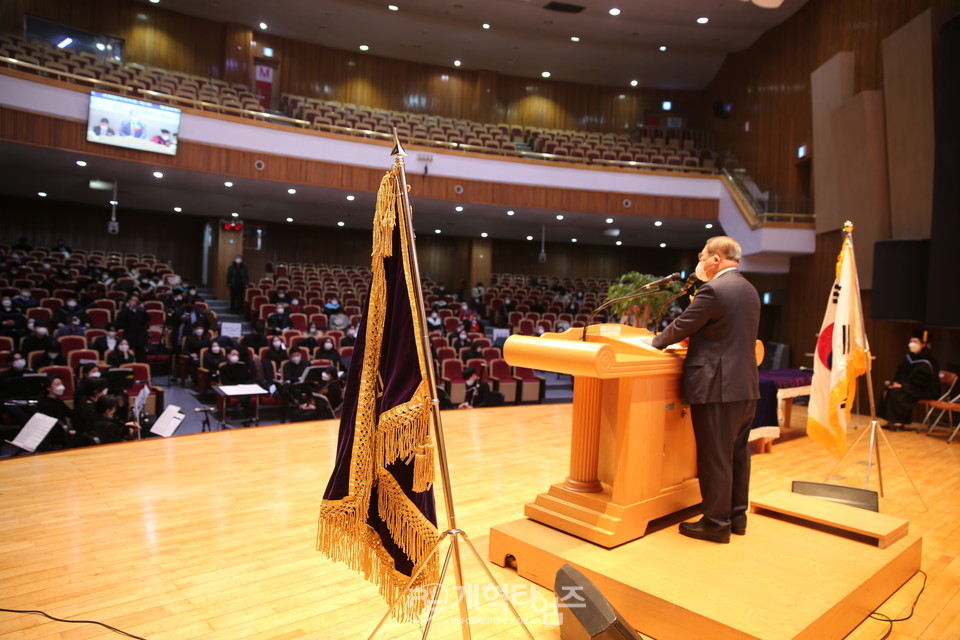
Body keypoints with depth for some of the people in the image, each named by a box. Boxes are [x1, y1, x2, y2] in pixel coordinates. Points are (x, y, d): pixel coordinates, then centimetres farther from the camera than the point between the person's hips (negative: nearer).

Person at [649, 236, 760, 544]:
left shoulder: (713, 290, -16)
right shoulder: (750, 290, 13)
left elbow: (680, 327, -11)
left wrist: (656, 342, 7)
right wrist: (692, 340, 22)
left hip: (717, 388, -9)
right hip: (746, 386, 9)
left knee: (714, 458, 0)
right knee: (738, 453, 17)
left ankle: (716, 523, 10)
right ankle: (736, 515, 28)